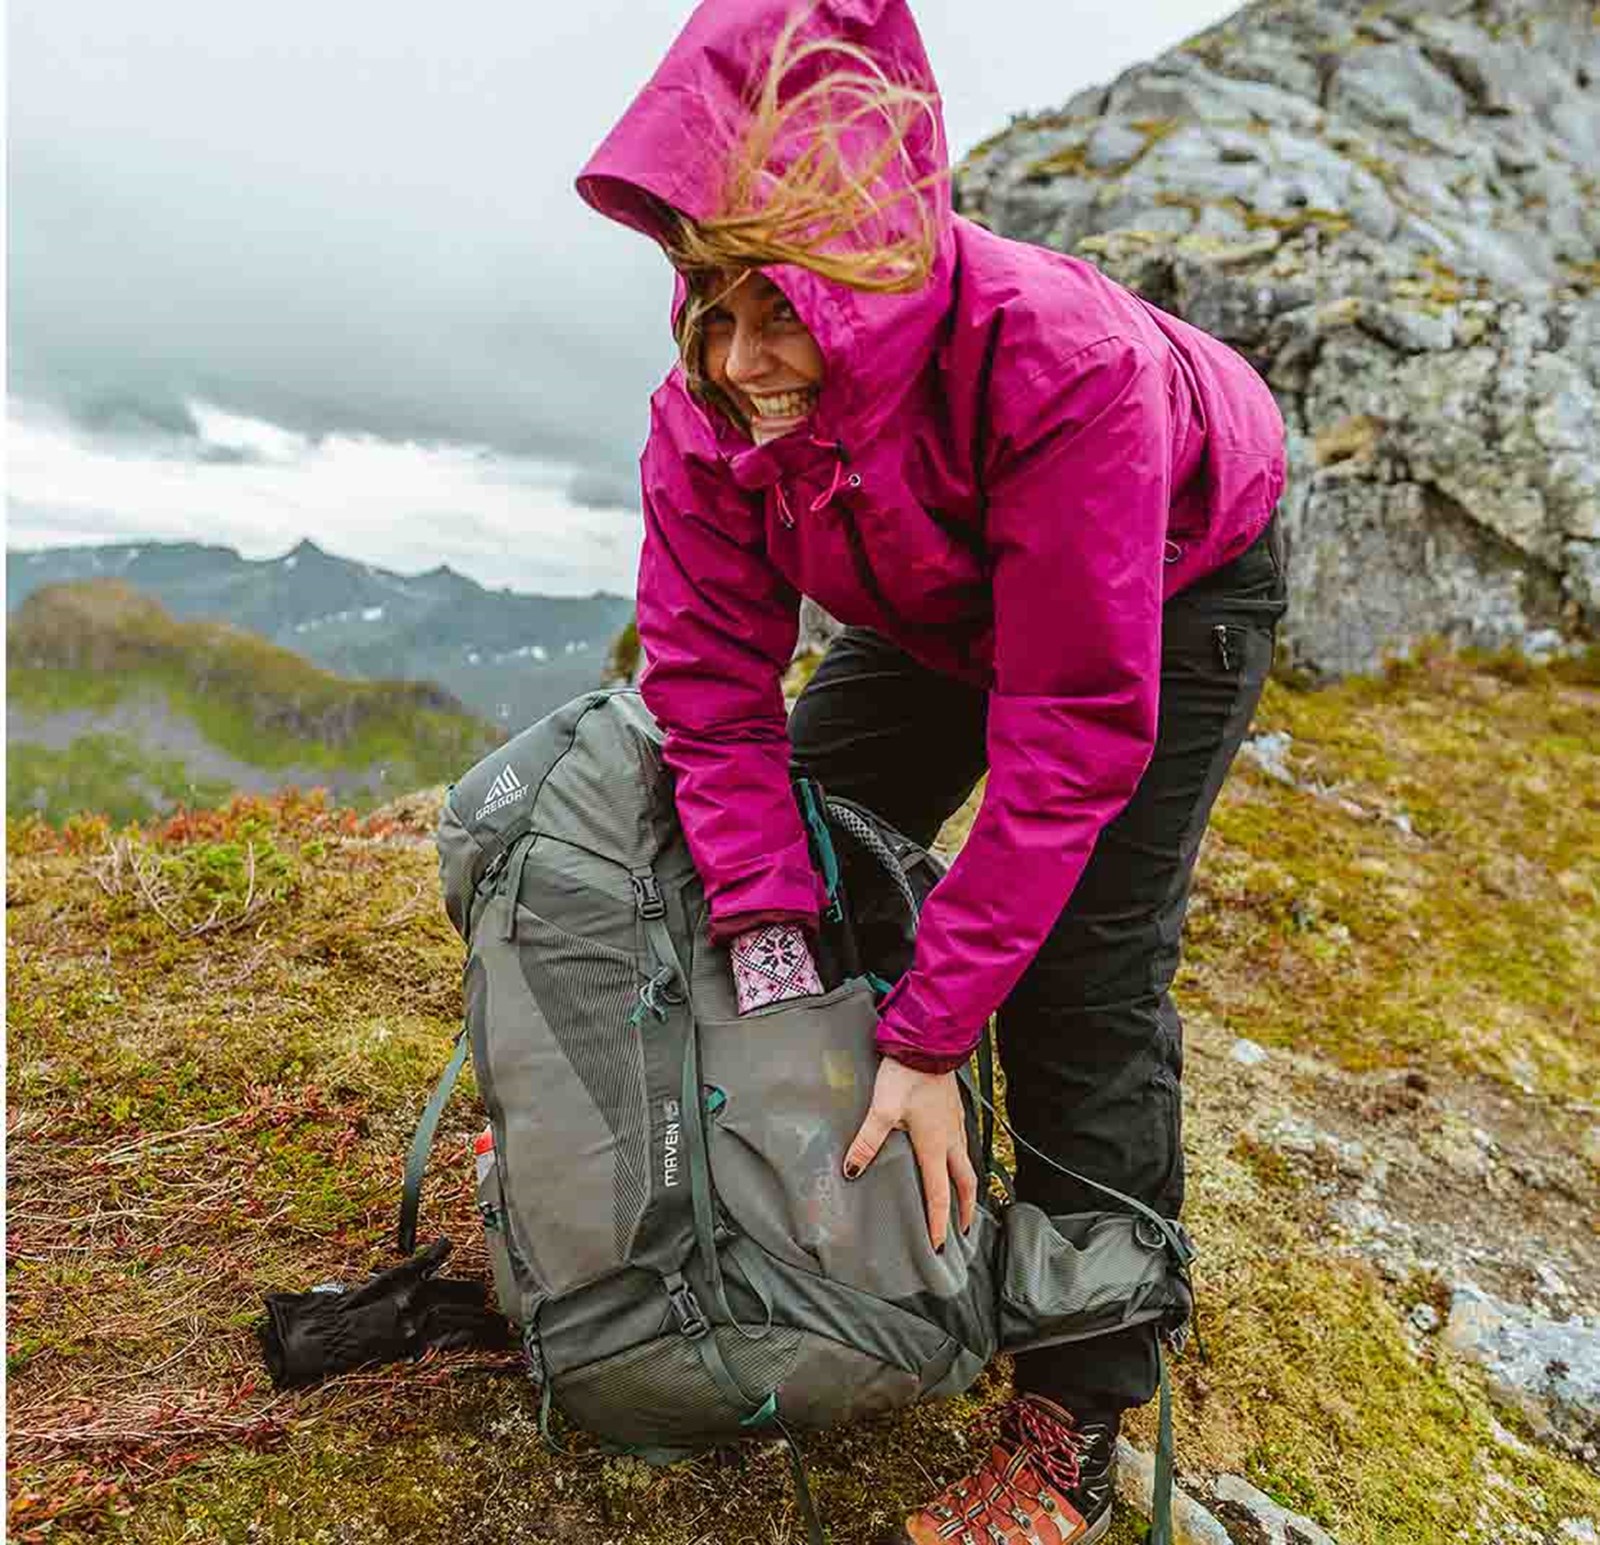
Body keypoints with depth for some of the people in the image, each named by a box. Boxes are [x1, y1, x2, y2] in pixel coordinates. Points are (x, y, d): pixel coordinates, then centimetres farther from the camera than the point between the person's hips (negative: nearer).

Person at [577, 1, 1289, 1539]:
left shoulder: (1062, 362, -42)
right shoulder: (707, 409, -25)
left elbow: (1069, 735, -39)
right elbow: (716, 696, -22)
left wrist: (927, 1036, -36)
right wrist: (773, 977, -31)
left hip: (1171, 584, -5)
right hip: (934, 607, 6)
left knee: (1080, 976, -15)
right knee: (810, 847, 6)